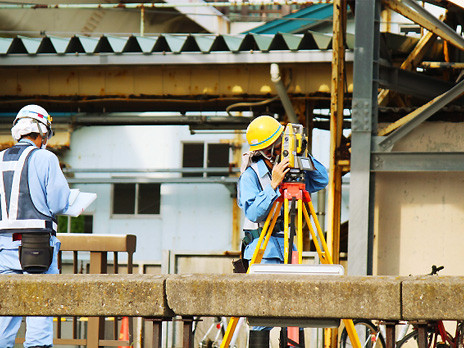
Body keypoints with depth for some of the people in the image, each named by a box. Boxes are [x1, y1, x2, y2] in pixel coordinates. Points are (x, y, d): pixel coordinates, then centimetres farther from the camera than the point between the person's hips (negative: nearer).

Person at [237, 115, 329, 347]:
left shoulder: (291, 170, 9)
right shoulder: (250, 175, -7)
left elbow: (322, 181, 13)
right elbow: (253, 212, -17)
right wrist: (274, 185, -25)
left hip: (288, 248, 6)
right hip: (262, 250, -6)